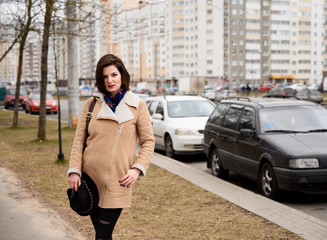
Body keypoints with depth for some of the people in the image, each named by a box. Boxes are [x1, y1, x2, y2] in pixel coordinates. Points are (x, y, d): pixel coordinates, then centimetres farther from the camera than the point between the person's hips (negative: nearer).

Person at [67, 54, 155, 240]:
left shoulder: (138, 106, 0)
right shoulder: (91, 104, 6)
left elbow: (148, 141, 2)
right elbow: (79, 140, 6)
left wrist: (137, 168, -11)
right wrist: (74, 171, -5)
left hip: (118, 181, -3)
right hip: (90, 177, 3)